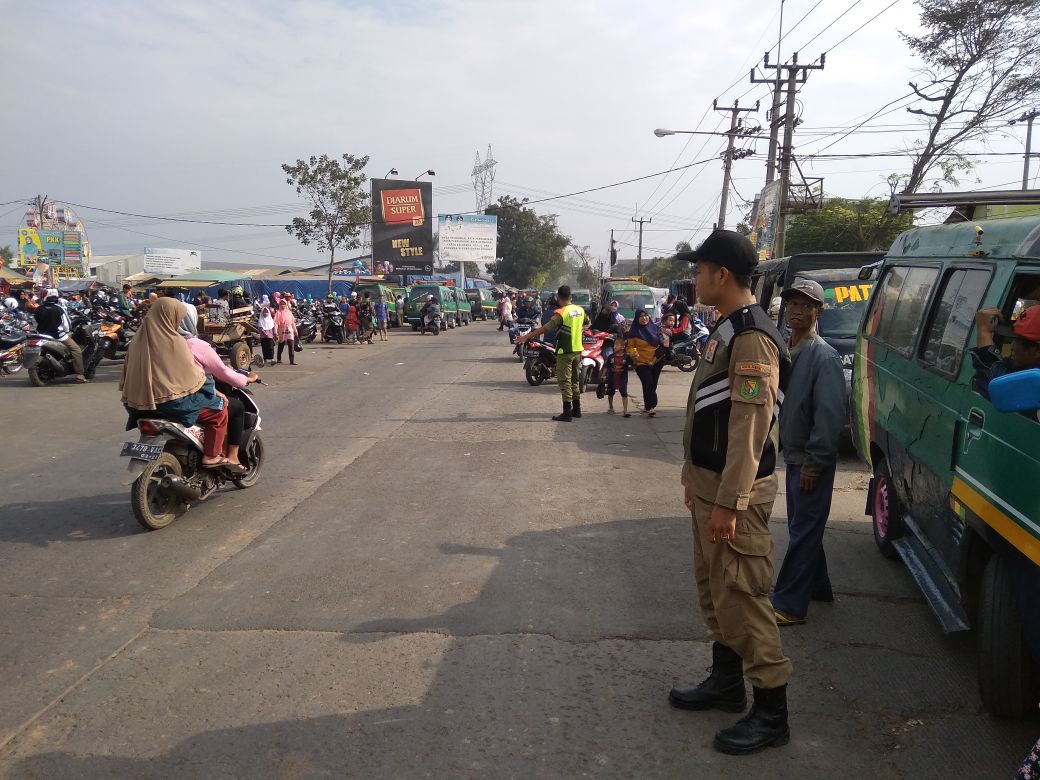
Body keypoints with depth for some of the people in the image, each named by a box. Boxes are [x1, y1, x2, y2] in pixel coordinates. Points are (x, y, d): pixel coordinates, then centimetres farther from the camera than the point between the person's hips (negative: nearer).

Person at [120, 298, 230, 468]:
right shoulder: (173, 341, -16)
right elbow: (192, 375, -11)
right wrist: (213, 390, 4)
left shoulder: (139, 339, 7)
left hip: (143, 399, 9)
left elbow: (128, 371, 14)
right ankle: (211, 457, 4)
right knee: (219, 408, 4)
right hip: (169, 400, -9)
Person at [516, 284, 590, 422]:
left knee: (565, 382, -3)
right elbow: (586, 322, 24)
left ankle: (567, 413, -3)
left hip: (565, 352, -7)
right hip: (578, 350, 7)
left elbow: (545, 328, -22)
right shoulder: (580, 310, 5)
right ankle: (577, 410, 23)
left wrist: (526, 337, -20)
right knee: (574, 380, 17)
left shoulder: (561, 313, -17)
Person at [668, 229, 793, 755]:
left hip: (733, 490, -10)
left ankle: (771, 712, 12)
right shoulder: (726, 328, 13)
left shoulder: (752, 337, -19)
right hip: (709, 482, 10)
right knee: (713, 588, 19)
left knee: (740, 595, -2)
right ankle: (726, 681, 34)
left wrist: (729, 502, -24)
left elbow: (751, 426, -23)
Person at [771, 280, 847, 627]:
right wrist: (779, 444, 14)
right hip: (793, 455, 9)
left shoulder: (823, 356, -17)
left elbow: (831, 413, -21)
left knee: (803, 531, -2)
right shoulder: (786, 349, 9)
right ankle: (817, 586, 35)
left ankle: (788, 604, 4)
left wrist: (814, 462, -21)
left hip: (811, 460, -9)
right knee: (802, 526, 19)